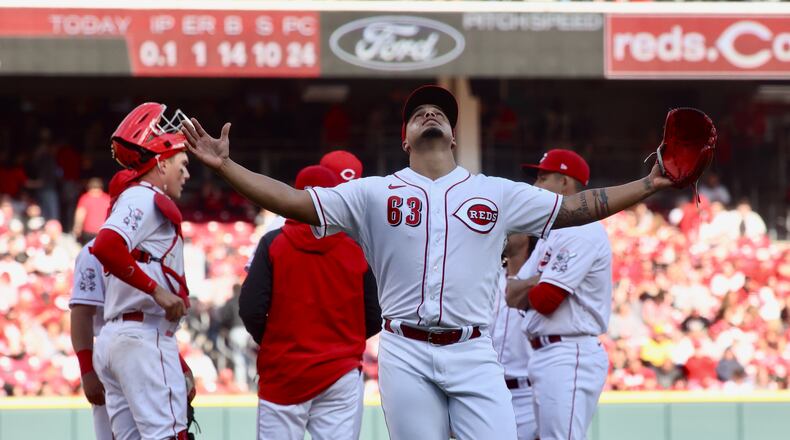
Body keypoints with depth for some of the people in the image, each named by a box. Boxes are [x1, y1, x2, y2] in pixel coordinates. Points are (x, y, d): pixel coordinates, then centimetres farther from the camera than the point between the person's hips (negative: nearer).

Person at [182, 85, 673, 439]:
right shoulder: (374, 194, 8)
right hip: (407, 356, 0)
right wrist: (225, 165, -7)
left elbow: (573, 208, 11)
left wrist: (650, 184, 3)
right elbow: (294, 201, 3)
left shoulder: (497, 193, 12)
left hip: (473, 355, 0)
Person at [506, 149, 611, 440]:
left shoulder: (582, 232, -11)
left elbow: (544, 299, -18)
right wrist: (540, 280, -8)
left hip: (568, 358, -11)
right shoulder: (551, 235, 21)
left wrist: (527, 287, 6)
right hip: (545, 357, 11)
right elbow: (512, 297, 14)